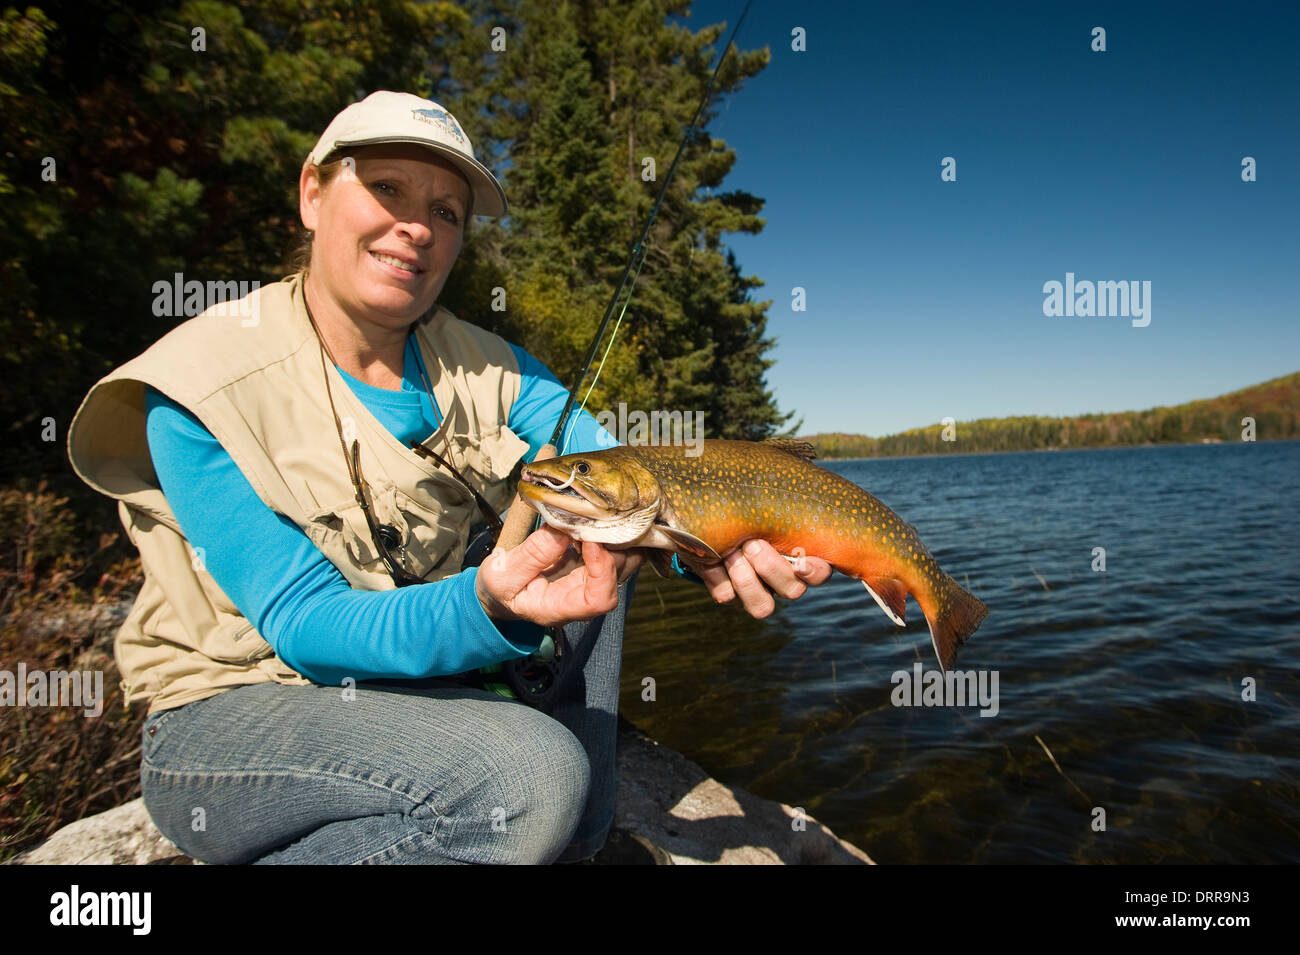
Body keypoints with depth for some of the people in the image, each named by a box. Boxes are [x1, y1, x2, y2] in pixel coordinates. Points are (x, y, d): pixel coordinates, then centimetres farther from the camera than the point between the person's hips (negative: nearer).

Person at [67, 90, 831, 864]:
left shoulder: (483, 371, -3)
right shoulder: (201, 391, -16)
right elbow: (302, 625, -23)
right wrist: (486, 606, -41)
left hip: (421, 677, 6)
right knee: (526, 776, -31)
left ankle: (582, 826, -2)